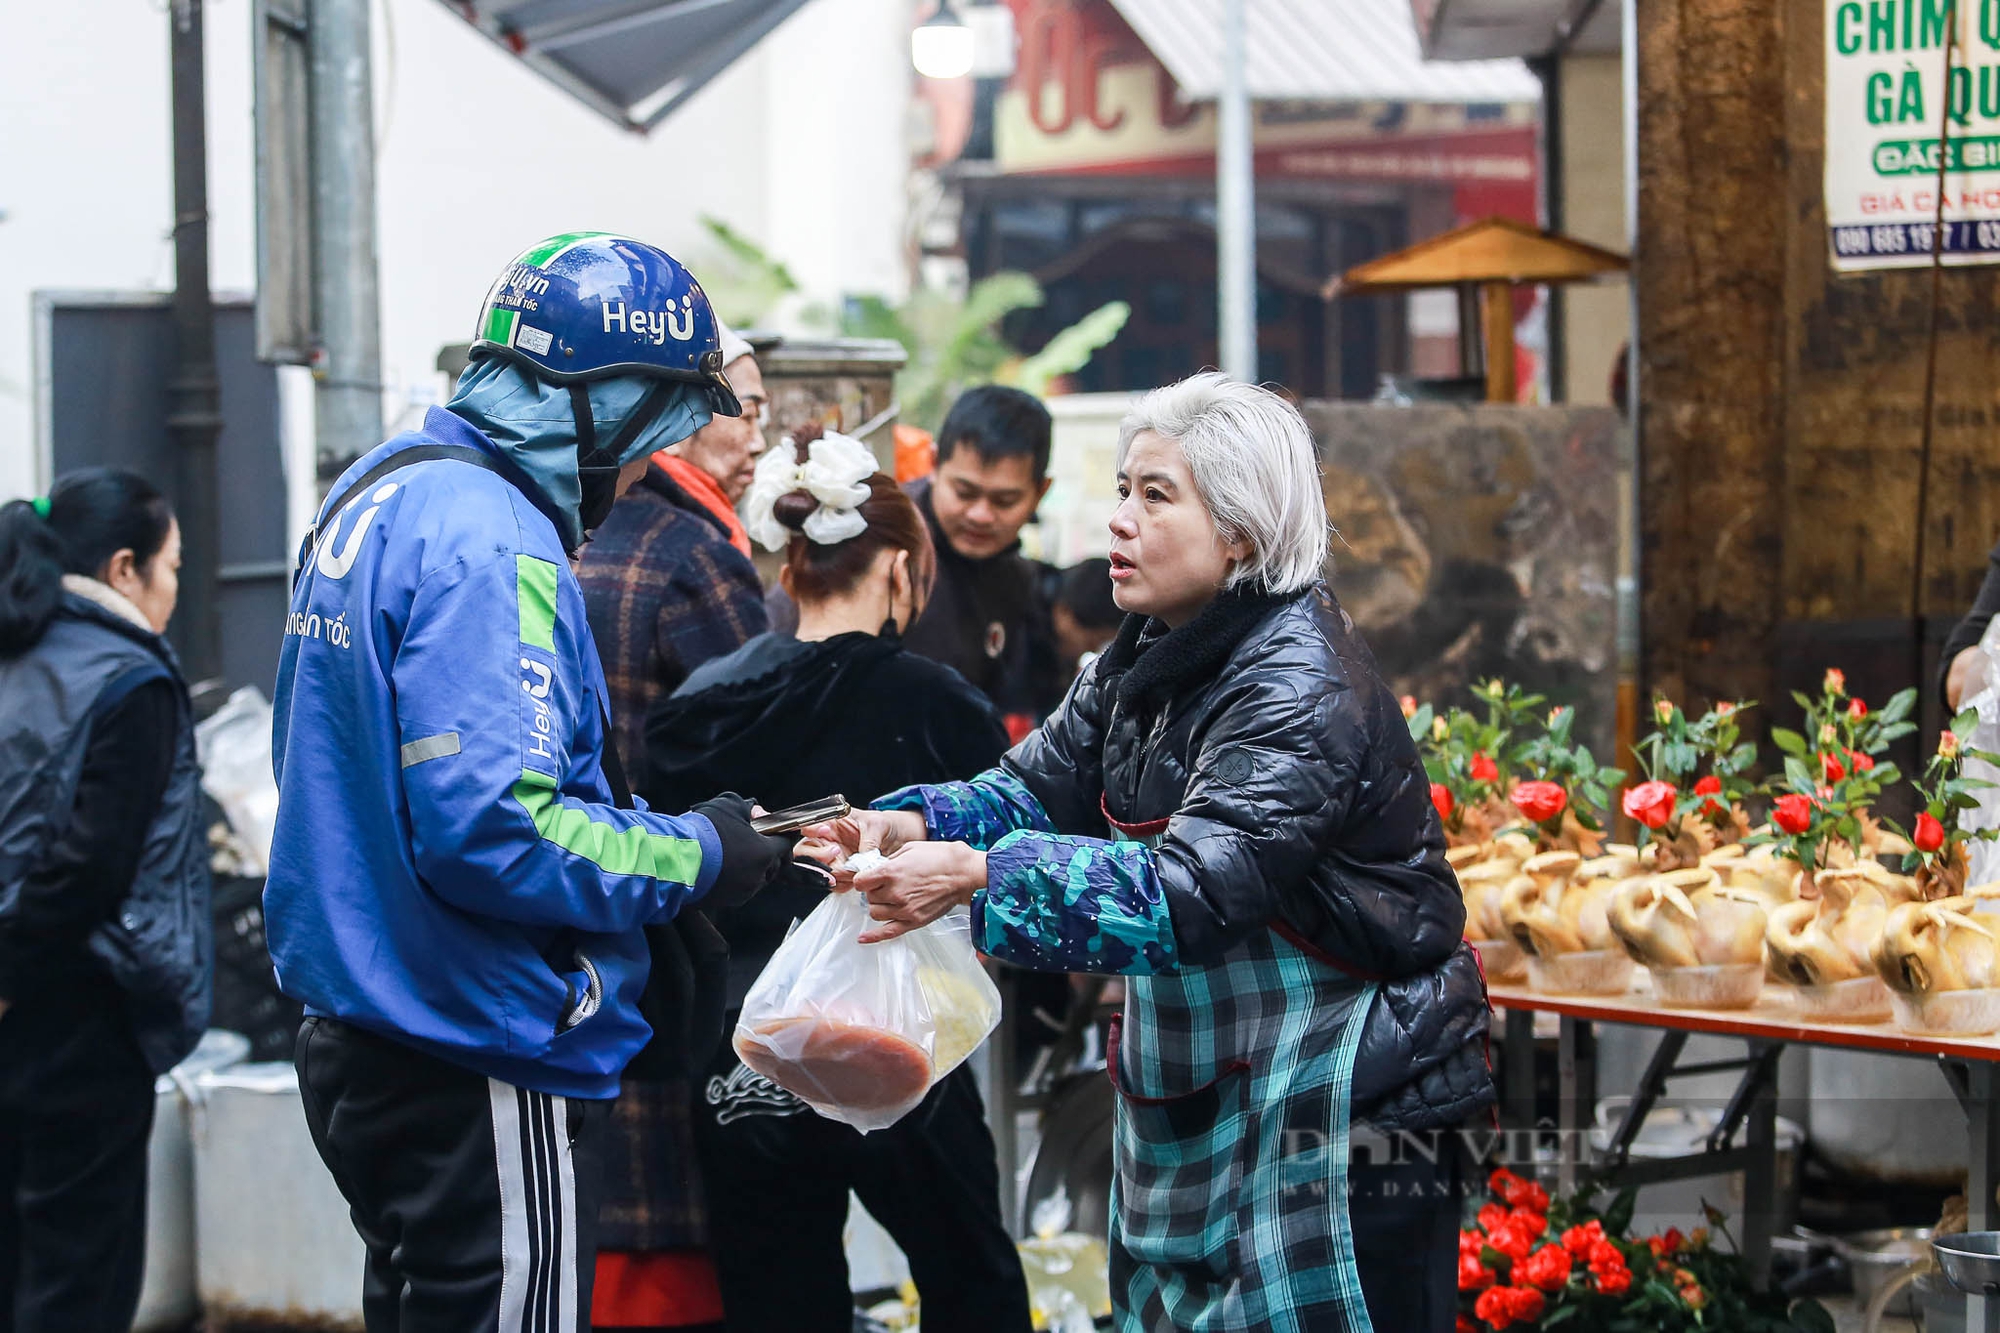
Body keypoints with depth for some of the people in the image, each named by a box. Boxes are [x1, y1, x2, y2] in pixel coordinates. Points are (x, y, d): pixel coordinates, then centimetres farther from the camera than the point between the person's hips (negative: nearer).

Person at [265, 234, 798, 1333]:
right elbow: (488, 831, -27)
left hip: (352, 1036, 10)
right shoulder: (488, 544, -20)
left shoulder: (376, 494, 12)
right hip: (476, 1066, -10)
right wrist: (695, 855, -13)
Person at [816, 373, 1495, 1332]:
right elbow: (1043, 784, 6)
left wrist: (978, 876, -39)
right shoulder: (1151, 657, 6)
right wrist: (921, 824, -15)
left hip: (1332, 1100, -9)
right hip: (1194, 1090, 9)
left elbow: (1191, 891, -32)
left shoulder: (1301, 692, -23)